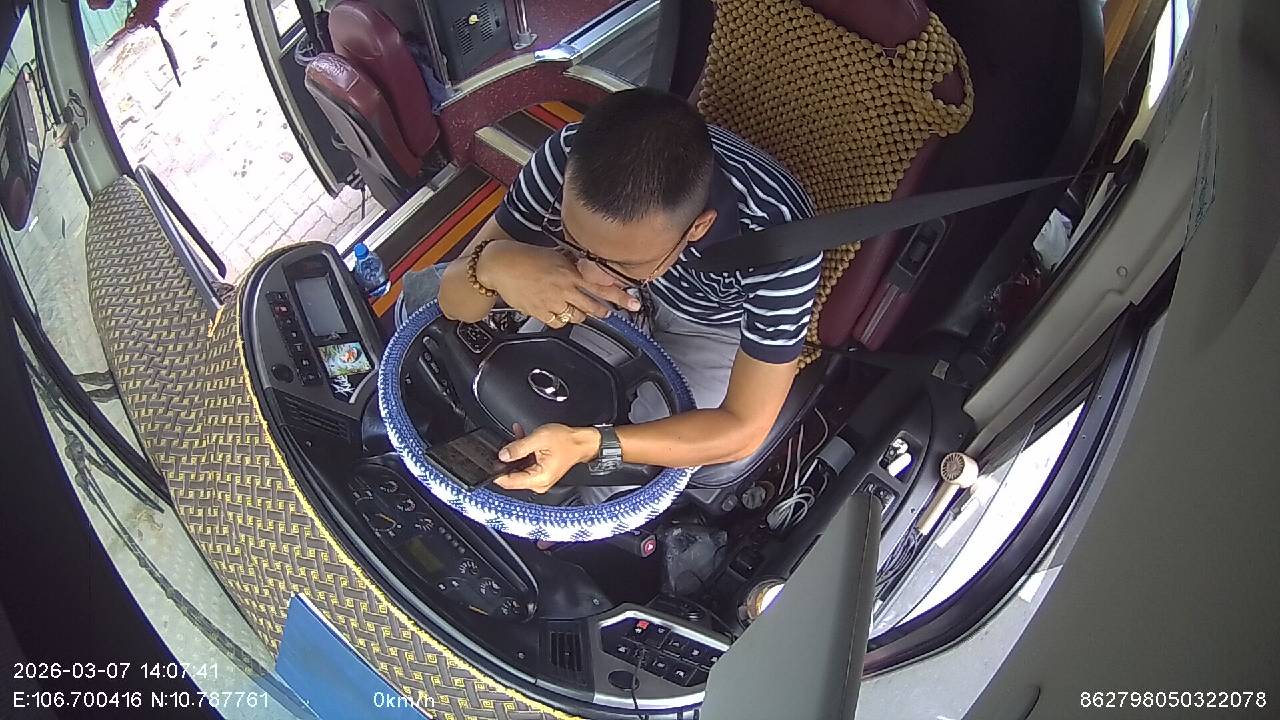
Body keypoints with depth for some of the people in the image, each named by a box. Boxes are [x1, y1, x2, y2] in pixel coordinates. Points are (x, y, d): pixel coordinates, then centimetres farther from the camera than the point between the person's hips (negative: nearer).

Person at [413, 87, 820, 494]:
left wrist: (586, 444, -49)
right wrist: (493, 264, -49)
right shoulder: (571, 157, -33)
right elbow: (456, 304, -23)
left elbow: (743, 428, -33)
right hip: (633, 295, 3)